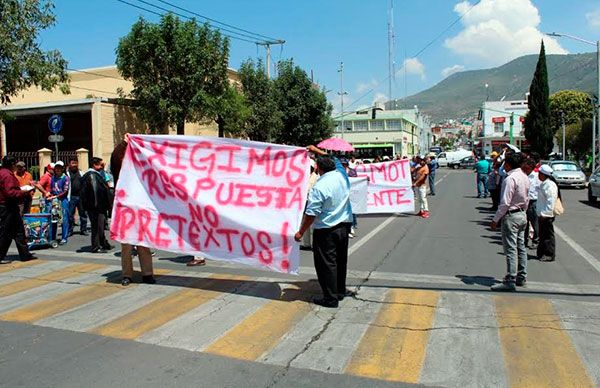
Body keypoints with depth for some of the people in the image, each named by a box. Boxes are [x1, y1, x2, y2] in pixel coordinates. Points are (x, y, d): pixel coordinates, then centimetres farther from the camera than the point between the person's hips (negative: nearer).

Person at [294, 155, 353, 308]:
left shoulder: (319, 187, -22)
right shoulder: (341, 175, -2)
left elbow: (311, 213, -20)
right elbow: (332, 160, 21)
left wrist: (301, 232, -10)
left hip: (326, 230, -8)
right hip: (344, 224, 8)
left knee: (326, 263, 3)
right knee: (341, 260, 20)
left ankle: (330, 298, 9)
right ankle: (340, 291, 34)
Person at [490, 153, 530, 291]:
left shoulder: (510, 179, -20)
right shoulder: (525, 177, 8)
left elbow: (505, 203, -22)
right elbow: (526, 199, 15)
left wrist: (495, 220, -15)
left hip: (511, 216, -9)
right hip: (522, 215, 9)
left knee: (510, 249, -6)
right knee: (521, 247, 16)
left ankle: (510, 281, -4)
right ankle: (521, 278, 25)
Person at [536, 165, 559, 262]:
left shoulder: (550, 185, -17)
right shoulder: (544, 184, 13)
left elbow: (551, 201, -22)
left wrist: (544, 213, -23)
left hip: (546, 215, -10)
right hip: (541, 214, 10)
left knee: (548, 235, -2)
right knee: (542, 234, 15)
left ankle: (549, 255, 5)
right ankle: (542, 253, 24)